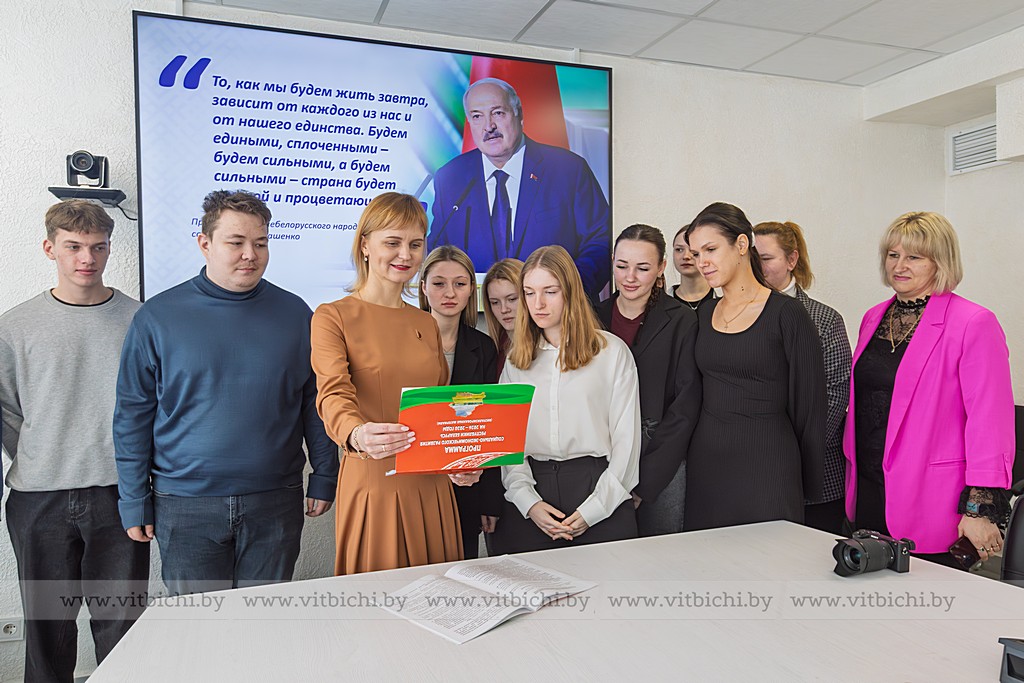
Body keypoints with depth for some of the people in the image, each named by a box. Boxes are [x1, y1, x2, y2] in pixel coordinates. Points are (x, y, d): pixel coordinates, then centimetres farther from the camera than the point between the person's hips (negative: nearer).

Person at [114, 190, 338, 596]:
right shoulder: (158, 317, -2)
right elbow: (133, 414, 2)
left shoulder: (294, 314, 2)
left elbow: (315, 404, 7)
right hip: (185, 505, -1)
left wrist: (324, 479, 6)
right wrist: (134, 502, 1)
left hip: (276, 502, 1)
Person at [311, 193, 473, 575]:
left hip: (432, 485, 5)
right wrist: (357, 435, -38)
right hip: (372, 483, -5)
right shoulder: (333, 317, -2)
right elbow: (333, 395, -17)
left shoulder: (426, 323, 14)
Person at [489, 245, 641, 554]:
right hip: (533, 488, 2)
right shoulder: (516, 360, 11)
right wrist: (529, 503, -7)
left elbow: (626, 438, 0)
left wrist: (594, 507, -8)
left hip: (598, 485, -2)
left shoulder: (613, 351, 2)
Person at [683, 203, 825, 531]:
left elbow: (808, 407, -6)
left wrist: (808, 487, -3)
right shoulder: (704, 314, 9)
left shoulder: (786, 314, -8)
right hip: (705, 464, 5)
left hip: (765, 464, -5)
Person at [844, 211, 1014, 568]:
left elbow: (990, 421, -13)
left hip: (929, 505, -6)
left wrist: (981, 508, -15)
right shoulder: (874, 318, 11)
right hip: (869, 493, 6)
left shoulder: (974, 323, -10)